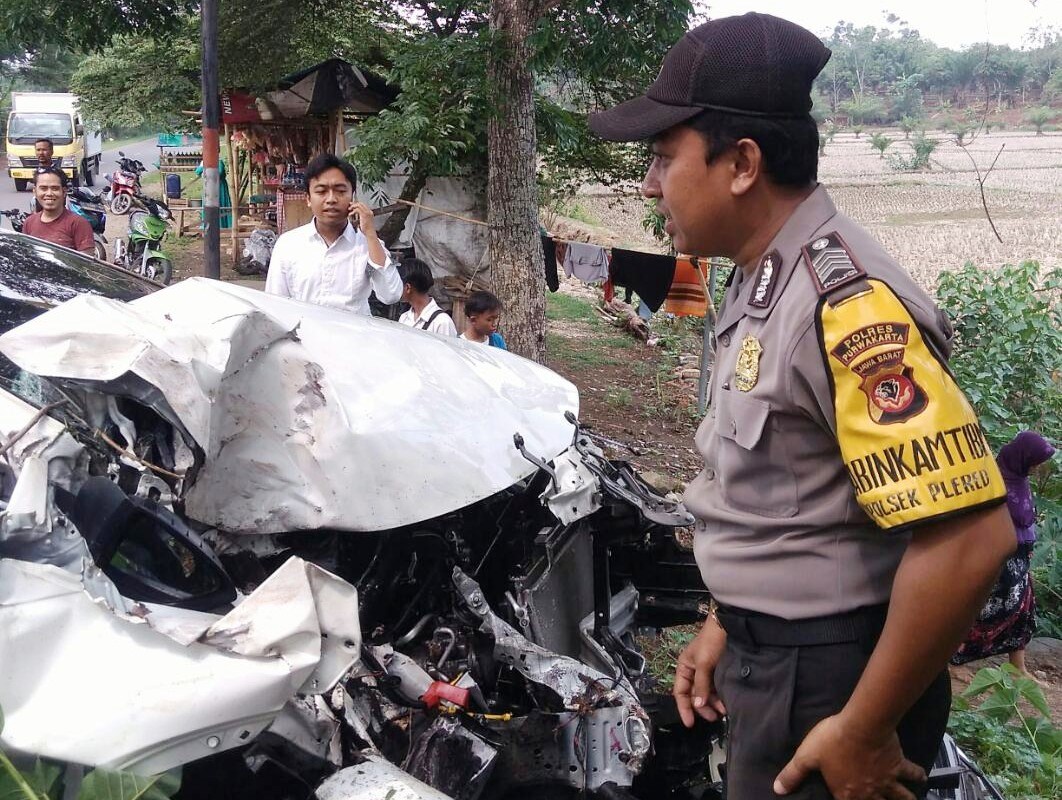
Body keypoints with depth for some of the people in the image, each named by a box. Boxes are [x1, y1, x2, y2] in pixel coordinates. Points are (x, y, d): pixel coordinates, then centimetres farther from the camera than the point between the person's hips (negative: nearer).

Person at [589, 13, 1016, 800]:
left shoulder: (844, 303, -26)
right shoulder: (763, 282, 5)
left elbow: (969, 539, -29)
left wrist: (863, 732, -22)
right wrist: (726, 626, 15)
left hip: (828, 673, -9)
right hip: (772, 651, 9)